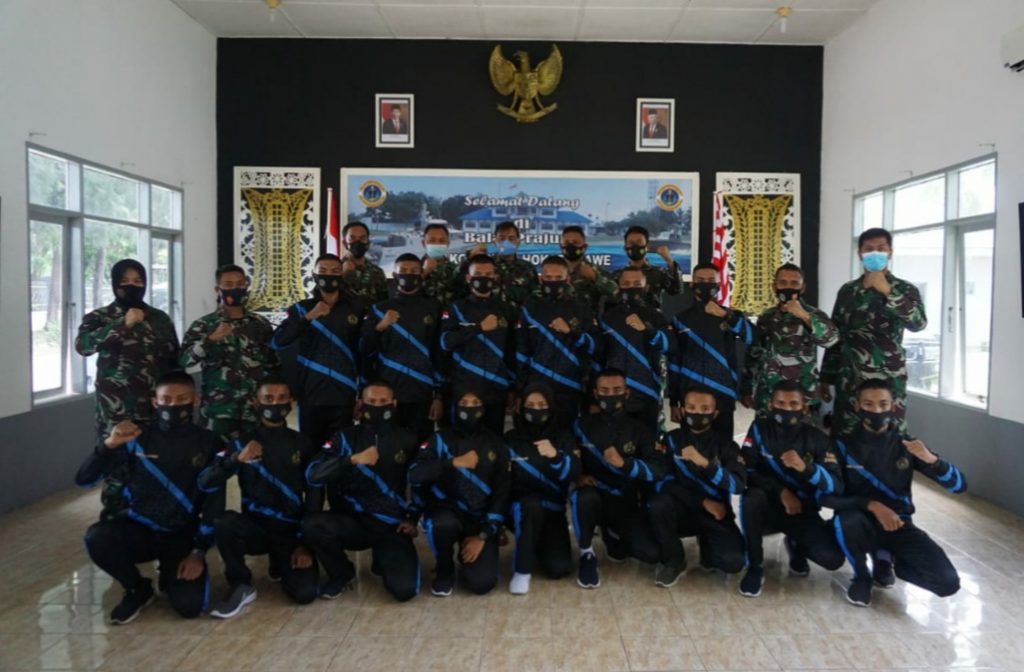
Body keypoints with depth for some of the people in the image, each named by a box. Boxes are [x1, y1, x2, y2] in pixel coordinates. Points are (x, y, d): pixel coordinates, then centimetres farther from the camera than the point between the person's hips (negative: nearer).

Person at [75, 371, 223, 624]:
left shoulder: (209, 443, -5)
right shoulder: (138, 438, -4)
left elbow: (215, 503, -4)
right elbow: (83, 479, -7)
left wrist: (199, 552, -11)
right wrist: (109, 444, -24)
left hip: (182, 536, -1)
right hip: (139, 528, 2)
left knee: (190, 605, -22)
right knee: (96, 537, -31)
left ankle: (171, 575, 16)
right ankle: (138, 589, -1)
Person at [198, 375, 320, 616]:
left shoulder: (302, 445, 4)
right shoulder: (242, 442, 1)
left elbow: (314, 495, 3)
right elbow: (205, 483, -11)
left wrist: (306, 542, -5)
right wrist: (237, 459, -28)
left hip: (291, 531, 1)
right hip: (255, 527, 0)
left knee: (305, 593, -19)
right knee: (225, 521, -33)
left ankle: (281, 565, 18)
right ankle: (241, 586, -8)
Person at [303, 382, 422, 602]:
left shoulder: (407, 440, 6)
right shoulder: (347, 437, 4)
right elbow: (313, 474, -9)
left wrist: (413, 518, 4)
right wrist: (353, 459, -20)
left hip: (392, 526, 0)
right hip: (353, 521, 1)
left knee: (404, 589, -21)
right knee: (312, 524, -30)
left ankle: (383, 560, 17)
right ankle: (343, 574, 0)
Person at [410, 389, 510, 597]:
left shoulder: (495, 443, 4)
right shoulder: (441, 438, 0)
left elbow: (502, 491, 1)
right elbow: (414, 475, -14)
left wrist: (483, 534, -7)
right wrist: (454, 463, -22)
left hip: (481, 519, 1)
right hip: (447, 512, -1)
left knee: (482, 582, -17)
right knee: (444, 524, -37)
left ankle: (466, 556, 19)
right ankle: (444, 572, -3)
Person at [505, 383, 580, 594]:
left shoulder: (563, 437, 0)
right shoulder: (511, 439, -2)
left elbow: (573, 475, -13)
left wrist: (555, 456, -32)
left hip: (552, 510, 2)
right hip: (522, 508, -1)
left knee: (559, 568, -14)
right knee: (532, 504, -37)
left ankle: (541, 544, 21)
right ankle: (522, 570, -20)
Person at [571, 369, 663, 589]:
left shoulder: (641, 429, 1)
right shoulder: (583, 425, 4)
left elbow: (657, 470, -13)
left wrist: (624, 463, -32)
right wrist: (578, 476, -22)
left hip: (625, 504, 1)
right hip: (594, 500, -1)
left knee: (651, 553, -19)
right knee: (583, 497, -37)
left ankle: (613, 534, 16)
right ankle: (587, 555, -9)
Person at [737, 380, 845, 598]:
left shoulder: (817, 438, -5)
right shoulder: (760, 428, -7)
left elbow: (837, 485, -13)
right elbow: (747, 472, -11)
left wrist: (805, 468, -31)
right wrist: (781, 491, -23)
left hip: (803, 511, 1)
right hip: (768, 506, -1)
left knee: (833, 558, -21)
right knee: (752, 498, -36)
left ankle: (796, 546, 16)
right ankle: (754, 567, -15)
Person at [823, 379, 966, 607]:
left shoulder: (906, 445, -2)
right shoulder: (844, 444, -8)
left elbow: (959, 485, -5)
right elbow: (826, 495, -15)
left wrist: (930, 459, -25)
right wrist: (872, 505, -27)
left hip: (898, 524, 2)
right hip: (861, 522, -2)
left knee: (947, 582, -19)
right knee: (846, 520, -38)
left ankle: (884, 558, 12)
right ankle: (861, 576, -5)